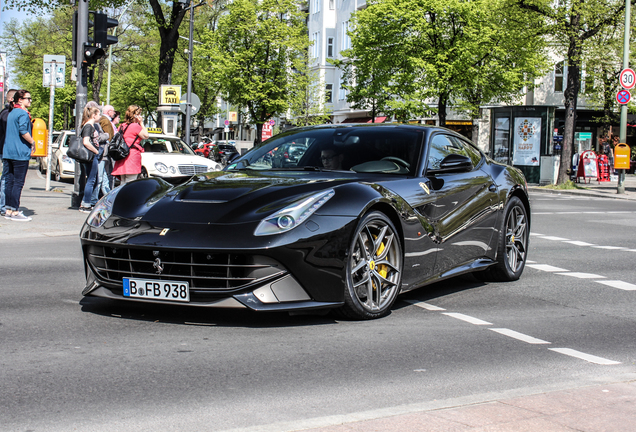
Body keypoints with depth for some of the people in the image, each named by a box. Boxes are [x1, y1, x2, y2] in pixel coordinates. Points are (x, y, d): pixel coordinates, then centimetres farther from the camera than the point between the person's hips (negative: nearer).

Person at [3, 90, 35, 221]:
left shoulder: (11, 113, 17)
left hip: (7, 152, 9)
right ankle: (15, 211, -4)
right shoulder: (23, 113, -10)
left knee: (9, 181, 10)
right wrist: (32, 142, -9)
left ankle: (9, 210, 14)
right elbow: (23, 131, -21)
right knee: (18, 183, -5)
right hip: (20, 153, -9)